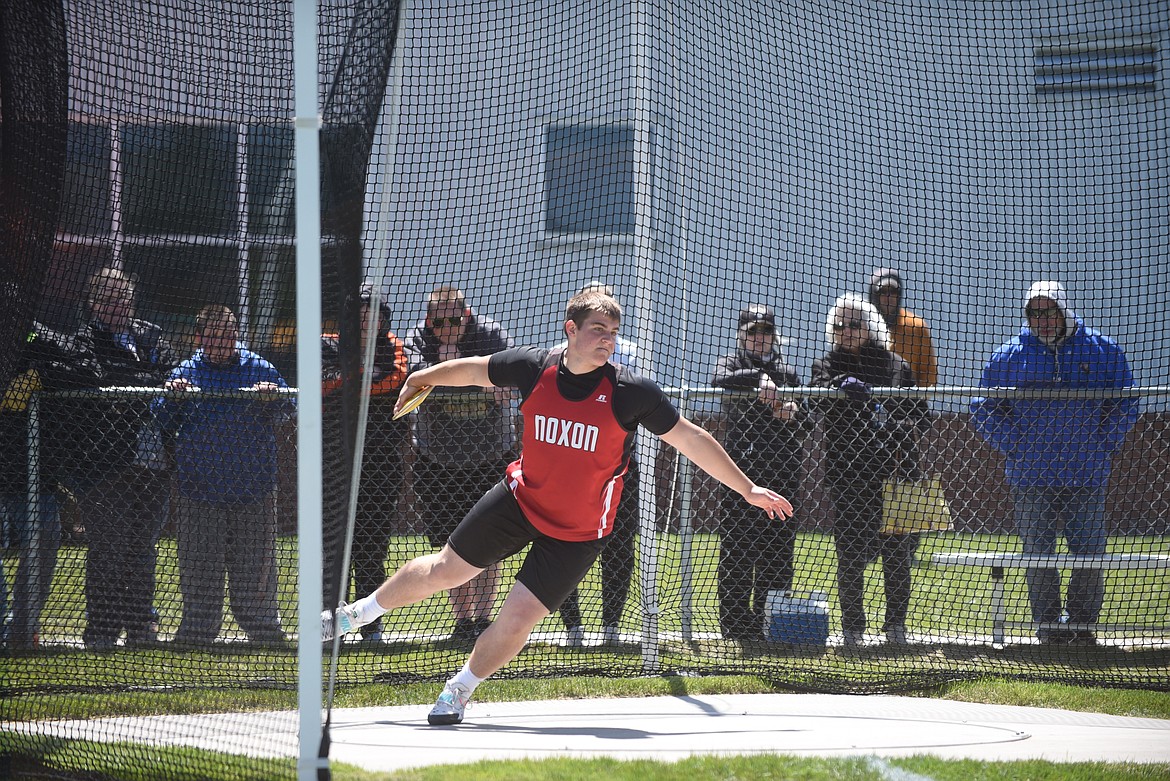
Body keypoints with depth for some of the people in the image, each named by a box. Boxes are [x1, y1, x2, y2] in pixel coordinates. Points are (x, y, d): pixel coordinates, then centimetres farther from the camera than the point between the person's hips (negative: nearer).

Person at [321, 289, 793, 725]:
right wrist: (419, 380, 22)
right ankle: (356, 614, 37)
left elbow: (691, 439, -12)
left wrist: (748, 489, -10)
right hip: (520, 500, 2)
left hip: (578, 535, -2)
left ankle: (461, 689, 19)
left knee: (516, 619, -8)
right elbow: (474, 370, 6)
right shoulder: (534, 368, -14)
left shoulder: (631, 393, -21)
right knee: (444, 569, 13)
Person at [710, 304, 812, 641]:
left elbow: (808, 424, 17)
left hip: (783, 471, 4)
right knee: (737, 548, -5)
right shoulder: (733, 363, 8)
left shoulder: (787, 372, 18)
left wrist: (794, 413, -6)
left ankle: (770, 622, 9)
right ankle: (736, 623, -1)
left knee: (778, 548, 3)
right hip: (740, 467, -3)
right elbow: (720, 380, -17)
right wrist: (758, 378, -30)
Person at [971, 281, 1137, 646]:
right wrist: (1014, 448, -1)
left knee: (1090, 551, 2)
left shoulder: (1103, 352, 4)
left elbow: (1124, 406, 11)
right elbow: (984, 410, 10)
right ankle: (1047, 625, 8)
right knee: (1038, 552, 1)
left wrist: (1103, 446, 0)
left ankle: (1083, 624, 12)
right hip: (1032, 476, 0)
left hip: (1087, 475, 0)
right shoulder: (1009, 357, 4)